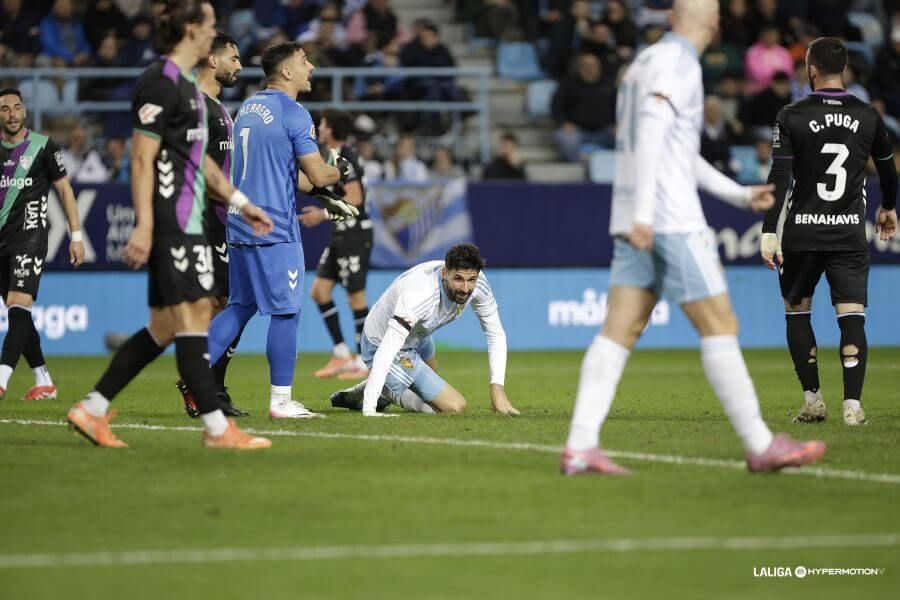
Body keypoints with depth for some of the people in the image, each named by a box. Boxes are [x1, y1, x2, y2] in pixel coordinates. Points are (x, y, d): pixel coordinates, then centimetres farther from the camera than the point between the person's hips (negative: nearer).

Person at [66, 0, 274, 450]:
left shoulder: (188, 84, 18)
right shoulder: (160, 83, -13)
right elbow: (142, 159, -17)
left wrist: (239, 201, 25)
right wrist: (143, 226, -22)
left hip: (189, 222, 10)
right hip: (169, 222, -10)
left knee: (165, 328, 10)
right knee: (192, 318, -7)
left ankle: (92, 410, 14)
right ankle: (217, 428, -5)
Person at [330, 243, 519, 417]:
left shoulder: (478, 282, -21)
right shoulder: (420, 294, -42)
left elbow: (496, 334, -10)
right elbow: (386, 352, -48)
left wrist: (497, 388, -21)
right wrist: (369, 410, -54)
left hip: (418, 336, 8)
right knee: (455, 407, -15)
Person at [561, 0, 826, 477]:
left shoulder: (644, 62, 20)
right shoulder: (676, 63, -8)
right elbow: (651, 133, -21)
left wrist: (741, 195, 29)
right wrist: (643, 211, -27)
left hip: (635, 224, 9)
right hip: (670, 219, -9)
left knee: (619, 331, 2)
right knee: (719, 326, -3)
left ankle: (579, 447, -7)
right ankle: (761, 446, 0)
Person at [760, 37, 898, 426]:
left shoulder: (791, 117, -6)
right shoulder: (868, 117, 3)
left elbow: (778, 178, -11)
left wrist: (769, 232, -10)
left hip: (803, 234, -1)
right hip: (850, 234, 1)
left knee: (796, 312, 15)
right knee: (852, 317, -1)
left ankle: (813, 400, 12)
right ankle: (853, 405, -12)